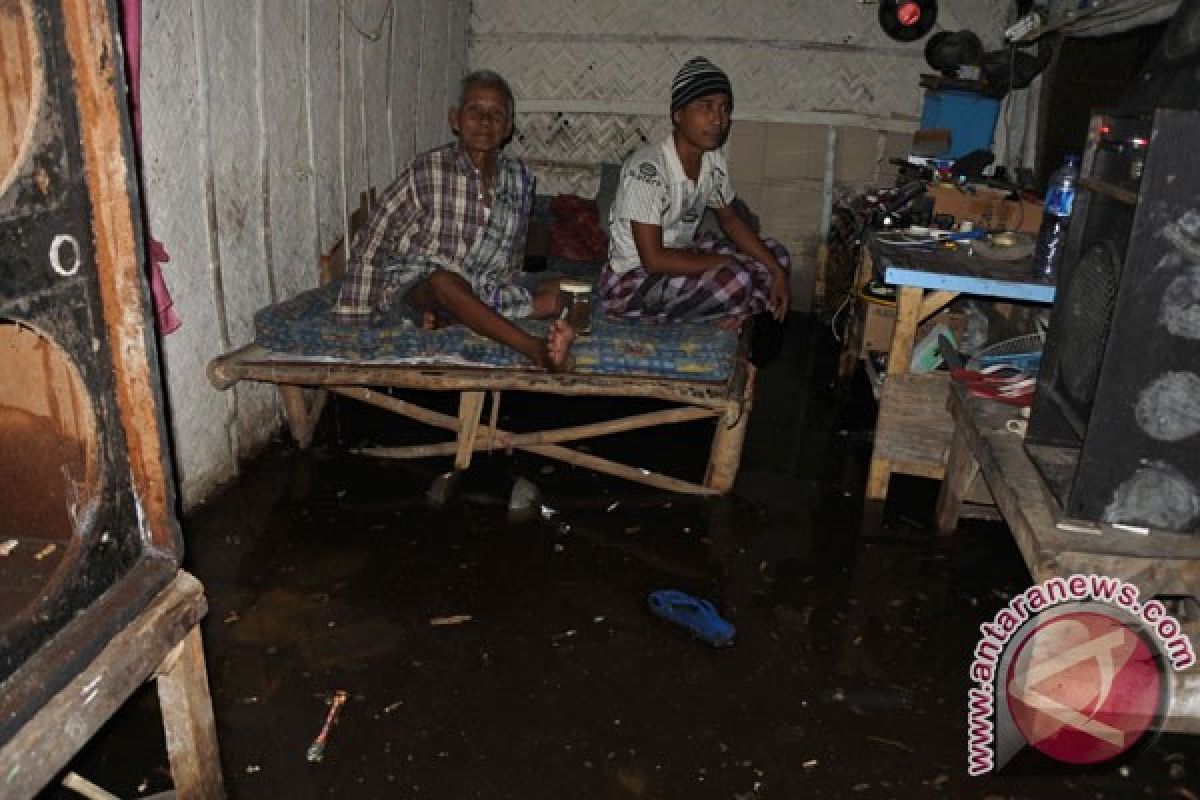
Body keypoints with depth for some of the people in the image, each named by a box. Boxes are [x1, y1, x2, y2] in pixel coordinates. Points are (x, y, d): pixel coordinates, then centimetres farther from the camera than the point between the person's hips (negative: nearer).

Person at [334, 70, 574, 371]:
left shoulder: (519, 178, 0)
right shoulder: (427, 171, -13)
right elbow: (371, 246, -11)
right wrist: (354, 320, -11)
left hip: (483, 292, 5)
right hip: (417, 287, -5)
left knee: (557, 293, -17)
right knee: (445, 282, -38)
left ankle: (444, 314, -29)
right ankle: (535, 350, -47)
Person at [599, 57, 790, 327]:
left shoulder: (713, 161, -3)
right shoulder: (647, 169, -27)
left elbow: (730, 219, 13)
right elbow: (654, 259, -29)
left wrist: (776, 270, 1)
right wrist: (728, 262, -22)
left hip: (680, 257, 9)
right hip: (631, 280, -8)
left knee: (775, 253, 4)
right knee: (736, 280, -29)